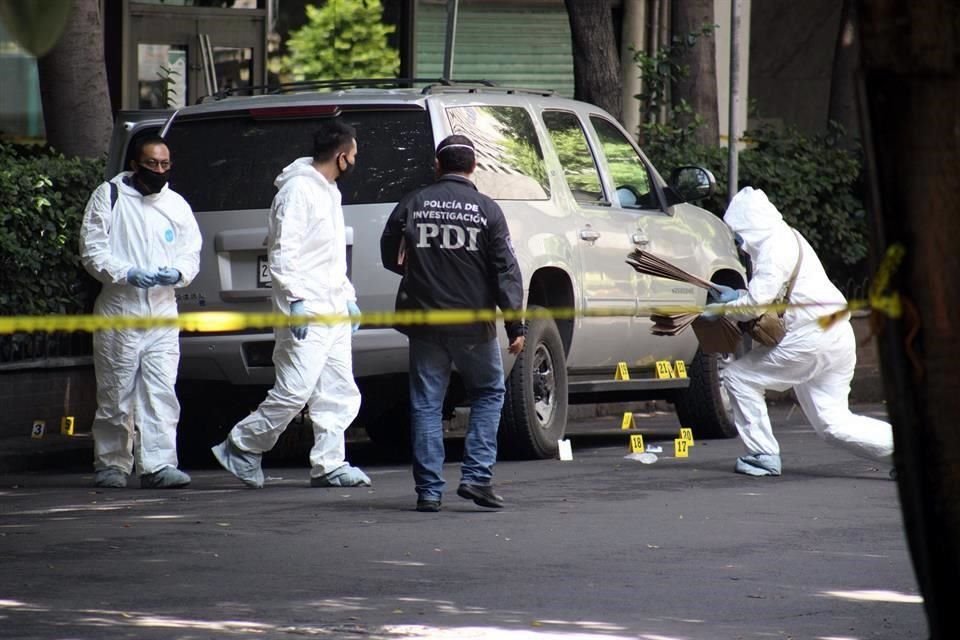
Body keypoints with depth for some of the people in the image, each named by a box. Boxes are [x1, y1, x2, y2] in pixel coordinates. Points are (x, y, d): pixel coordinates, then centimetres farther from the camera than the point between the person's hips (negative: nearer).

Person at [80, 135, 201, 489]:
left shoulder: (177, 205, 13)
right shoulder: (109, 197, 2)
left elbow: (191, 253, 13)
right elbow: (92, 250, -4)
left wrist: (178, 273, -11)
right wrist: (127, 274, -18)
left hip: (163, 314, 3)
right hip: (119, 313, -3)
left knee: (162, 393, -7)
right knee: (115, 394, 3)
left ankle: (158, 465, -8)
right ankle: (111, 464, 13)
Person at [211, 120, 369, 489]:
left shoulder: (328, 192, 19)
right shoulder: (298, 190, -12)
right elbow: (283, 252, -18)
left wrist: (348, 297, 24)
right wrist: (296, 299, -23)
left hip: (333, 312, 10)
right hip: (306, 312, -10)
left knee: (339, 395, 5)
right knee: (295, 390, -12)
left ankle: (329, 465, 7)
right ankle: (241, 448, 0)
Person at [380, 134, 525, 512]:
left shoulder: (412, 205, 0)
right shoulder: (486, 210, -4)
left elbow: (390, 259, 11)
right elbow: (506, 272, -7)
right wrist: (515, 325, -5)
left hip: (424, 321, 1)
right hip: (473, 324, -1)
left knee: (426, 405, 7)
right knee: (488, 394, 16)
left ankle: (429, 490, 3)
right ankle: (476, 476, 4)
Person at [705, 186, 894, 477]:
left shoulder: (774, 246, -12)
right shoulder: (787, 239, 21)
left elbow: (757, 303, -18)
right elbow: (772, 296, 30)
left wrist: (720, 309, -5)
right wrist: (736, 296, 19)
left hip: (810, 340, -10)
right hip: (838, 337, 10)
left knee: (738, 377, 2)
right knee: (833, 424, 9)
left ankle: (763, 455, 3)